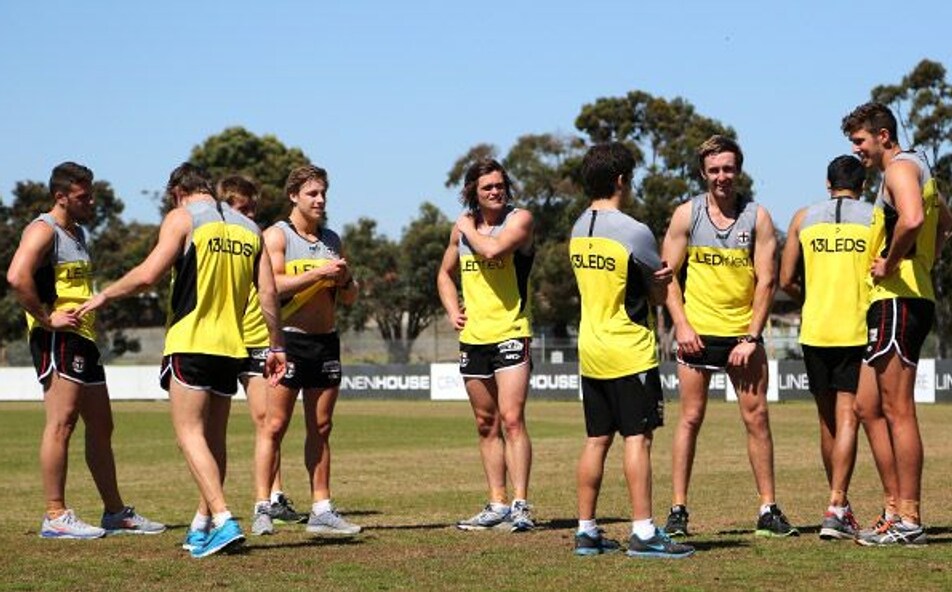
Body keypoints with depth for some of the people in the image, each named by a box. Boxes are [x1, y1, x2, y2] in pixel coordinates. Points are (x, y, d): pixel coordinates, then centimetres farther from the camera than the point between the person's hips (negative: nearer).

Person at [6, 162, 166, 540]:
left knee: (101, 426, 12)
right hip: (57, 340, -10)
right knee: (61, 422, -12)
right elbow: (17, 277, -25)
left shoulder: (78, 233, 21)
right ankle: (55, 516, -12)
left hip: (83, 339, 10)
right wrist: (46, 318, -21)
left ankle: (116, 513, 19)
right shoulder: (43, 230, -9)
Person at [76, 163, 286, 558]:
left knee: (190, 434, -7)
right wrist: (276, 346, 15)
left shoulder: (182, 218, -2)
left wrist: (104, 296, 3)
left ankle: (223, 520, -20)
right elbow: (268, 293, 10)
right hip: (231, 347, 6)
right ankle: (202, 527, 18)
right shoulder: (249, 228, 15)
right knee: (213, 438, 13)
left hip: (190, 343, -6)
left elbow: (148, 275, -11)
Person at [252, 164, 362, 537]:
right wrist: (318, 273, -18)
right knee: (274, 425, -7)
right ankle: (262, 509, -6)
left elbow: (350, 298, 18)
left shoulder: (332, 240, 16)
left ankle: (321, 510, 9)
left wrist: (345, 279, -3)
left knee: (320, 428, 7)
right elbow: (272, 286, -15)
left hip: (326, 340, 6)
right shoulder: (277, 236, -1)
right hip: (288, 339, -6)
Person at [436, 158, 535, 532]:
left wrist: (470, 230, -7)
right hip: (473, 337, 6)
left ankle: (520, 505, -14)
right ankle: (498, 505, 17)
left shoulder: (519, 220, -6)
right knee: (486, 425, 10)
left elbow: (492, 249, -26)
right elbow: (445, 273, 26)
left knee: (511, 419, -14)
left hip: (510, 333, -6)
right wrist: (452, 310, 10)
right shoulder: (462, 227, 11)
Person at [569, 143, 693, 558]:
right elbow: (659, 294, -5)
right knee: (637, 438, -5)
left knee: (596, 440, 11)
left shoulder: (579, 229, 9)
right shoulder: (634, 233, -14)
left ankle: (586, 531, 13)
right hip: (630, 352, -7)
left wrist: (655, 277, -3)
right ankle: (643, 532, -7)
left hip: (590, 351, 7)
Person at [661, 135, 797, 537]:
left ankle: (768, 509, 6)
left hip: (743, 334, 0)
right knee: (690, 418, 0)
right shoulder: (686, 214, 2)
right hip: (697, 333, 0)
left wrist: (752, 337, -9)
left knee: (757, 418, 0)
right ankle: (678, 509, 5)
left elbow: (765, 281, -2)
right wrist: (681, 325, -8)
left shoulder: (757, 217, 0)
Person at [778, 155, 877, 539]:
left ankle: (838, 501, 25)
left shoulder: (805, 218, 7)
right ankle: (837, 508, -15)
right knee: (847, 419, -4)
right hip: (859, 330, -2)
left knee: (827, 420, 14)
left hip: (816, 330, 2)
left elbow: (786, 281, 5)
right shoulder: (875, 218, 1)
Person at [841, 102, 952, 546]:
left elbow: (912, 219, -31)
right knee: (868, 408, 13)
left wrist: (890, 264, -18)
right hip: (892, 304, 11)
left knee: (897, 410, -9)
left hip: (898, 300, -11)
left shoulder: (900, 168, -10)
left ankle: (908, 523, -7)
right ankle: (896, 508, 15)